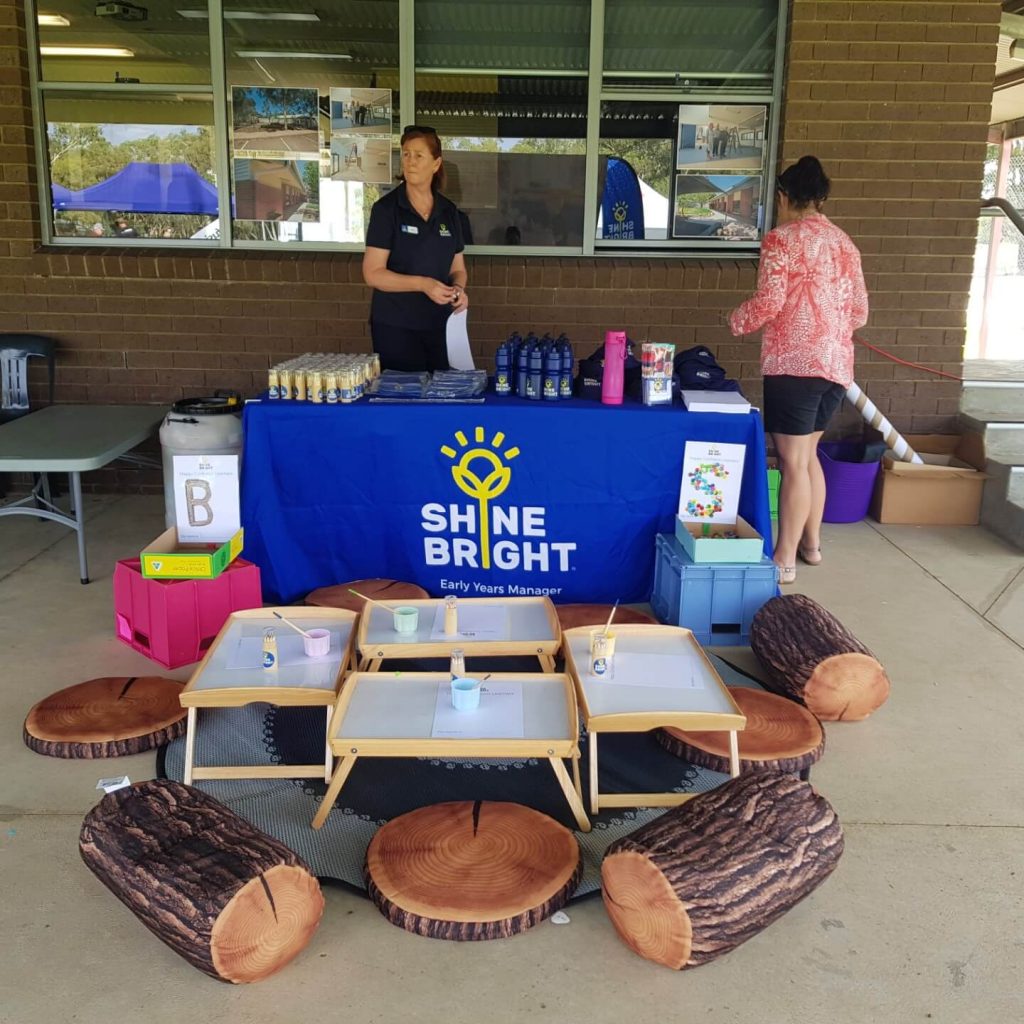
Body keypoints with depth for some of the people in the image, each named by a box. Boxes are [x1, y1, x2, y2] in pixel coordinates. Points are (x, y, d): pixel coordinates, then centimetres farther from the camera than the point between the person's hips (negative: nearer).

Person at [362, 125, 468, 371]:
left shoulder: (449, 211, 7)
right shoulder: (386, 208, -6)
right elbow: (373, 273, -11)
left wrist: (458, 288, -8)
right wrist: (421, 284, -22)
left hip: (440, 324, 4)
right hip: (395, 326, -4)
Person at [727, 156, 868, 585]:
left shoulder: (782, 238, -6)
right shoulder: (844, 243, 15)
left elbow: (769, 303, -13)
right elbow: (860, 312, 16)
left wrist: (736, 320, 6)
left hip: (794, 362, -7)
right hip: (836, 363, 7)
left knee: (793, 461, -4)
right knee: (807, 454, 19)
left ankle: (784, 559, 1)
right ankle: (811, 542, 28)